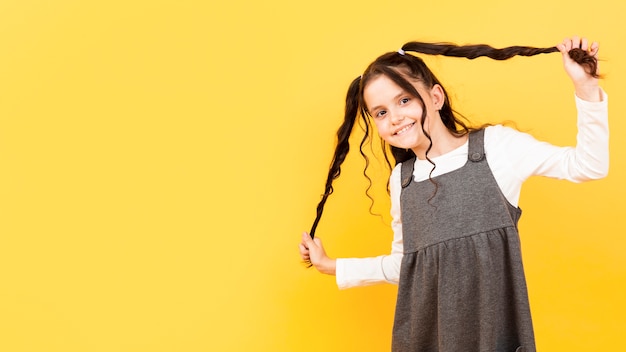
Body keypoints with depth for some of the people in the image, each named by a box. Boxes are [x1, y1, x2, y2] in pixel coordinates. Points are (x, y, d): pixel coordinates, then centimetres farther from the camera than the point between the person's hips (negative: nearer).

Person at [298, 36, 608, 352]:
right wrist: (332, 266, 15)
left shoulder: (495, 146, -5)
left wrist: (586, 87, -16)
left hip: (495, 324, -3)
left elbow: (588, 166, -6)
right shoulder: (401, 179, 6)